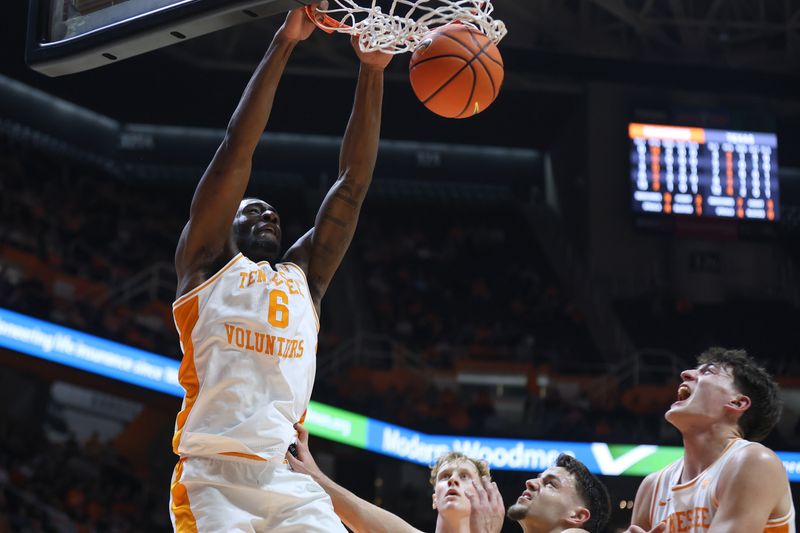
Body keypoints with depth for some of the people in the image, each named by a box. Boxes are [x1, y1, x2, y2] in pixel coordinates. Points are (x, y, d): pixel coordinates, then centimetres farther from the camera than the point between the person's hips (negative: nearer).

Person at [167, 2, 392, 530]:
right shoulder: (208, 263, 14)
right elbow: (237, 150, 7)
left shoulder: (303, 276, 25)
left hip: (289, 481, 4)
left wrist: (372, 71, 15)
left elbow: (354, 182, 21)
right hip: (214, 476, -4)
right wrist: (284, 44, 5)